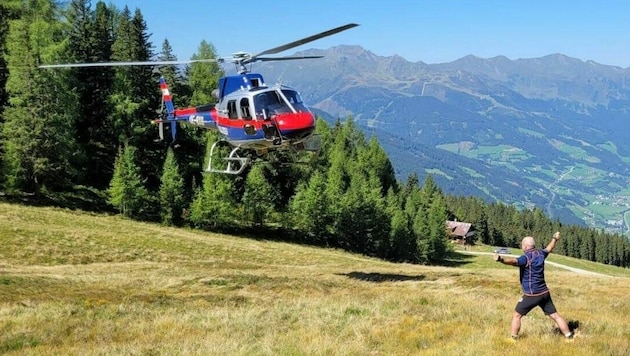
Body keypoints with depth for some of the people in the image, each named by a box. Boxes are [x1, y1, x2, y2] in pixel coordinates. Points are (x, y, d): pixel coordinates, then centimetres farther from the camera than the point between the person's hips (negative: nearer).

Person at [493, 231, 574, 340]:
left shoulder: (526, 258, -16)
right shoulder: (540, 254, 7)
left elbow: (514, 261, -37)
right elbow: (549, 249, 30)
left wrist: (501, 259, -55)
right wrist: (555, 239, 49)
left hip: (531, 295, -7)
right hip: (544, 293, 7)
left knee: (516, 316, 5)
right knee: (555, 316, 12)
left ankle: (513, 339, 3)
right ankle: (569, 337, 14)